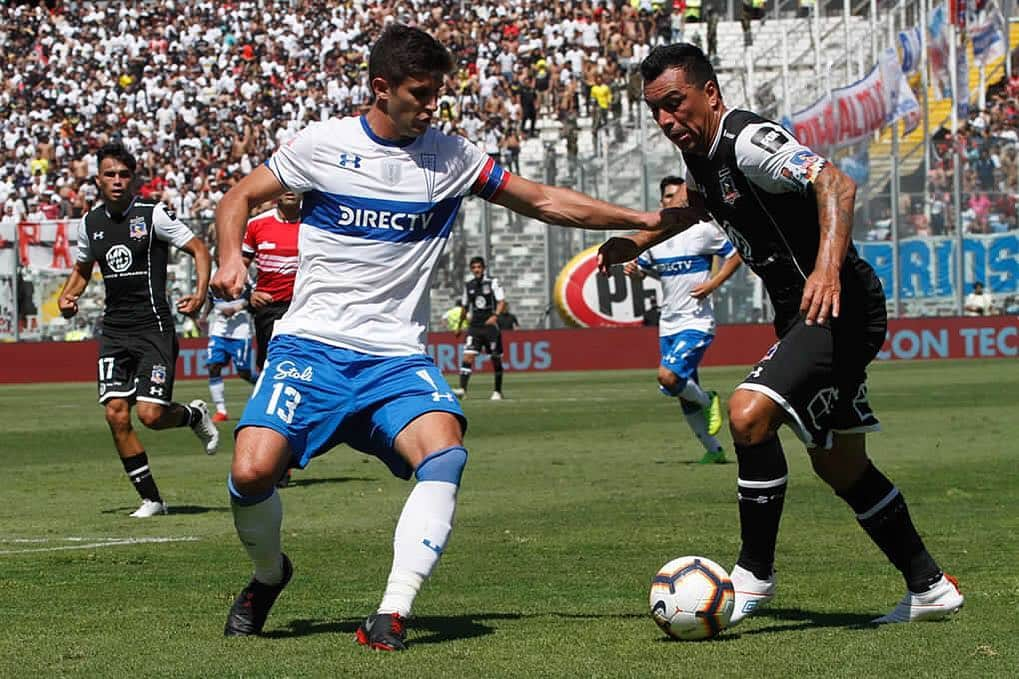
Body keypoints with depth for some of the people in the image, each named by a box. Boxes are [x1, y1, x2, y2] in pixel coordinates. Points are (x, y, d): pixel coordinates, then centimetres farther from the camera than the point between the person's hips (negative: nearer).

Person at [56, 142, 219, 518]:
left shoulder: (153, 215, -6)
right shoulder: (90, 223, 9)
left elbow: (199, 249, -2)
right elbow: (82, 267, 26)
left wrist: (200, 294, -17)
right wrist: (68, 296, 7)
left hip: (153, 328, -5)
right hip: (114, 331, 5)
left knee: (150, 414, -13)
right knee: (116, 413, -7)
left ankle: (194, 414, 23)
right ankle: (151, 498, 4)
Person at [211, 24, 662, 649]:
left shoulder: (451, 157, 7)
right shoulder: (324, 145, 1)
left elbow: (545, 202, 14)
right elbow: (239, 199, 10)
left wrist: (644, 219, 8)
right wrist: (231, 258, -11)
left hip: (398, 358, 2)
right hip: (312, 343, -1)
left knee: (445, 454, -28)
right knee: (252, 471, -20)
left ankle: (394, 612, -29)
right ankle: (270, 575, 13)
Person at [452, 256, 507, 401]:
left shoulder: (493, 282, -2)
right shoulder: (468, 286, 10)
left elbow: (502, 302, -8)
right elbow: (464, 307, 20)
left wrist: (495, 315, -26)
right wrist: (459, 327, 24)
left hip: (490, 325, -3)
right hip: (474, 325, 3)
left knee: (496, 359, 4)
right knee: (468, 356, -13)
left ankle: (497, 391, 16)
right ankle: (462, 389, -22)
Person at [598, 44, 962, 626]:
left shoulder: (748, 141, -20)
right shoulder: (701, 152, 9)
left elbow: (834, 184, -35)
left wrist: (828, 266, -48)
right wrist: (639, 242, 30)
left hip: (840, 306, -11)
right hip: (803, 314, 11)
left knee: (750, 414, -25)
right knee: (840, 465, 15)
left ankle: (755, 575, -11)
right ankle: (930, 588, 27)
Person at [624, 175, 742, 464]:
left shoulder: (703, 229, -7)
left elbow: (734, 255, 1)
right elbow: (645, 267, 23)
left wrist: (713, 284, -12)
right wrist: (633, 269, -1)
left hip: (697, 322, -6)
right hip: (668, 325, 6)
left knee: (668, 377, -25)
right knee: (685, 396, 9)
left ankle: (707, 400, 5)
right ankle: (713, 451, 22)